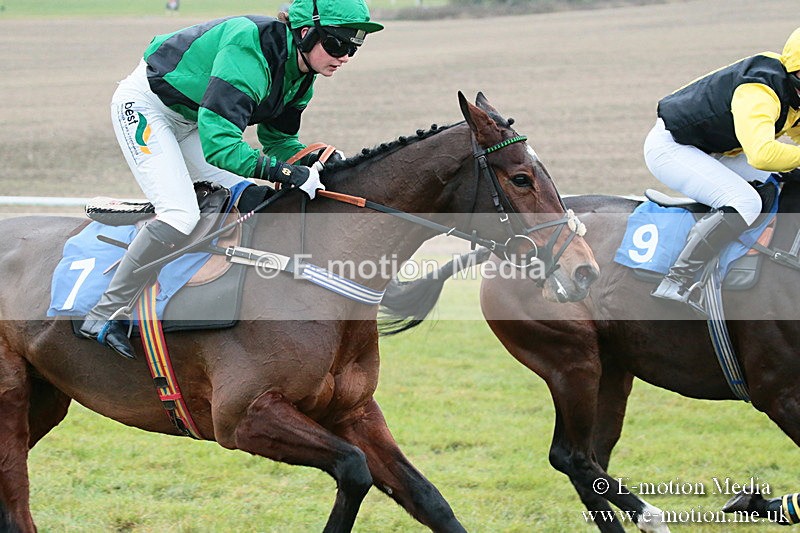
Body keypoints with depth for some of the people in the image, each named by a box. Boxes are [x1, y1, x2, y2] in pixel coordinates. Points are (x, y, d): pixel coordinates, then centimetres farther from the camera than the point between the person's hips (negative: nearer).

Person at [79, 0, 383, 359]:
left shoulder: (300, 76, -6)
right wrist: (286, 172, -42)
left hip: (192, 121, 10)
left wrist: (317, 160, -12)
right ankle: (103, 317, -15)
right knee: (181, 214, -22)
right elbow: (219, 144, -40)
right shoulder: (250, 49, -35)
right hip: (144, 106, -10)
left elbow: (279, 139, 7)